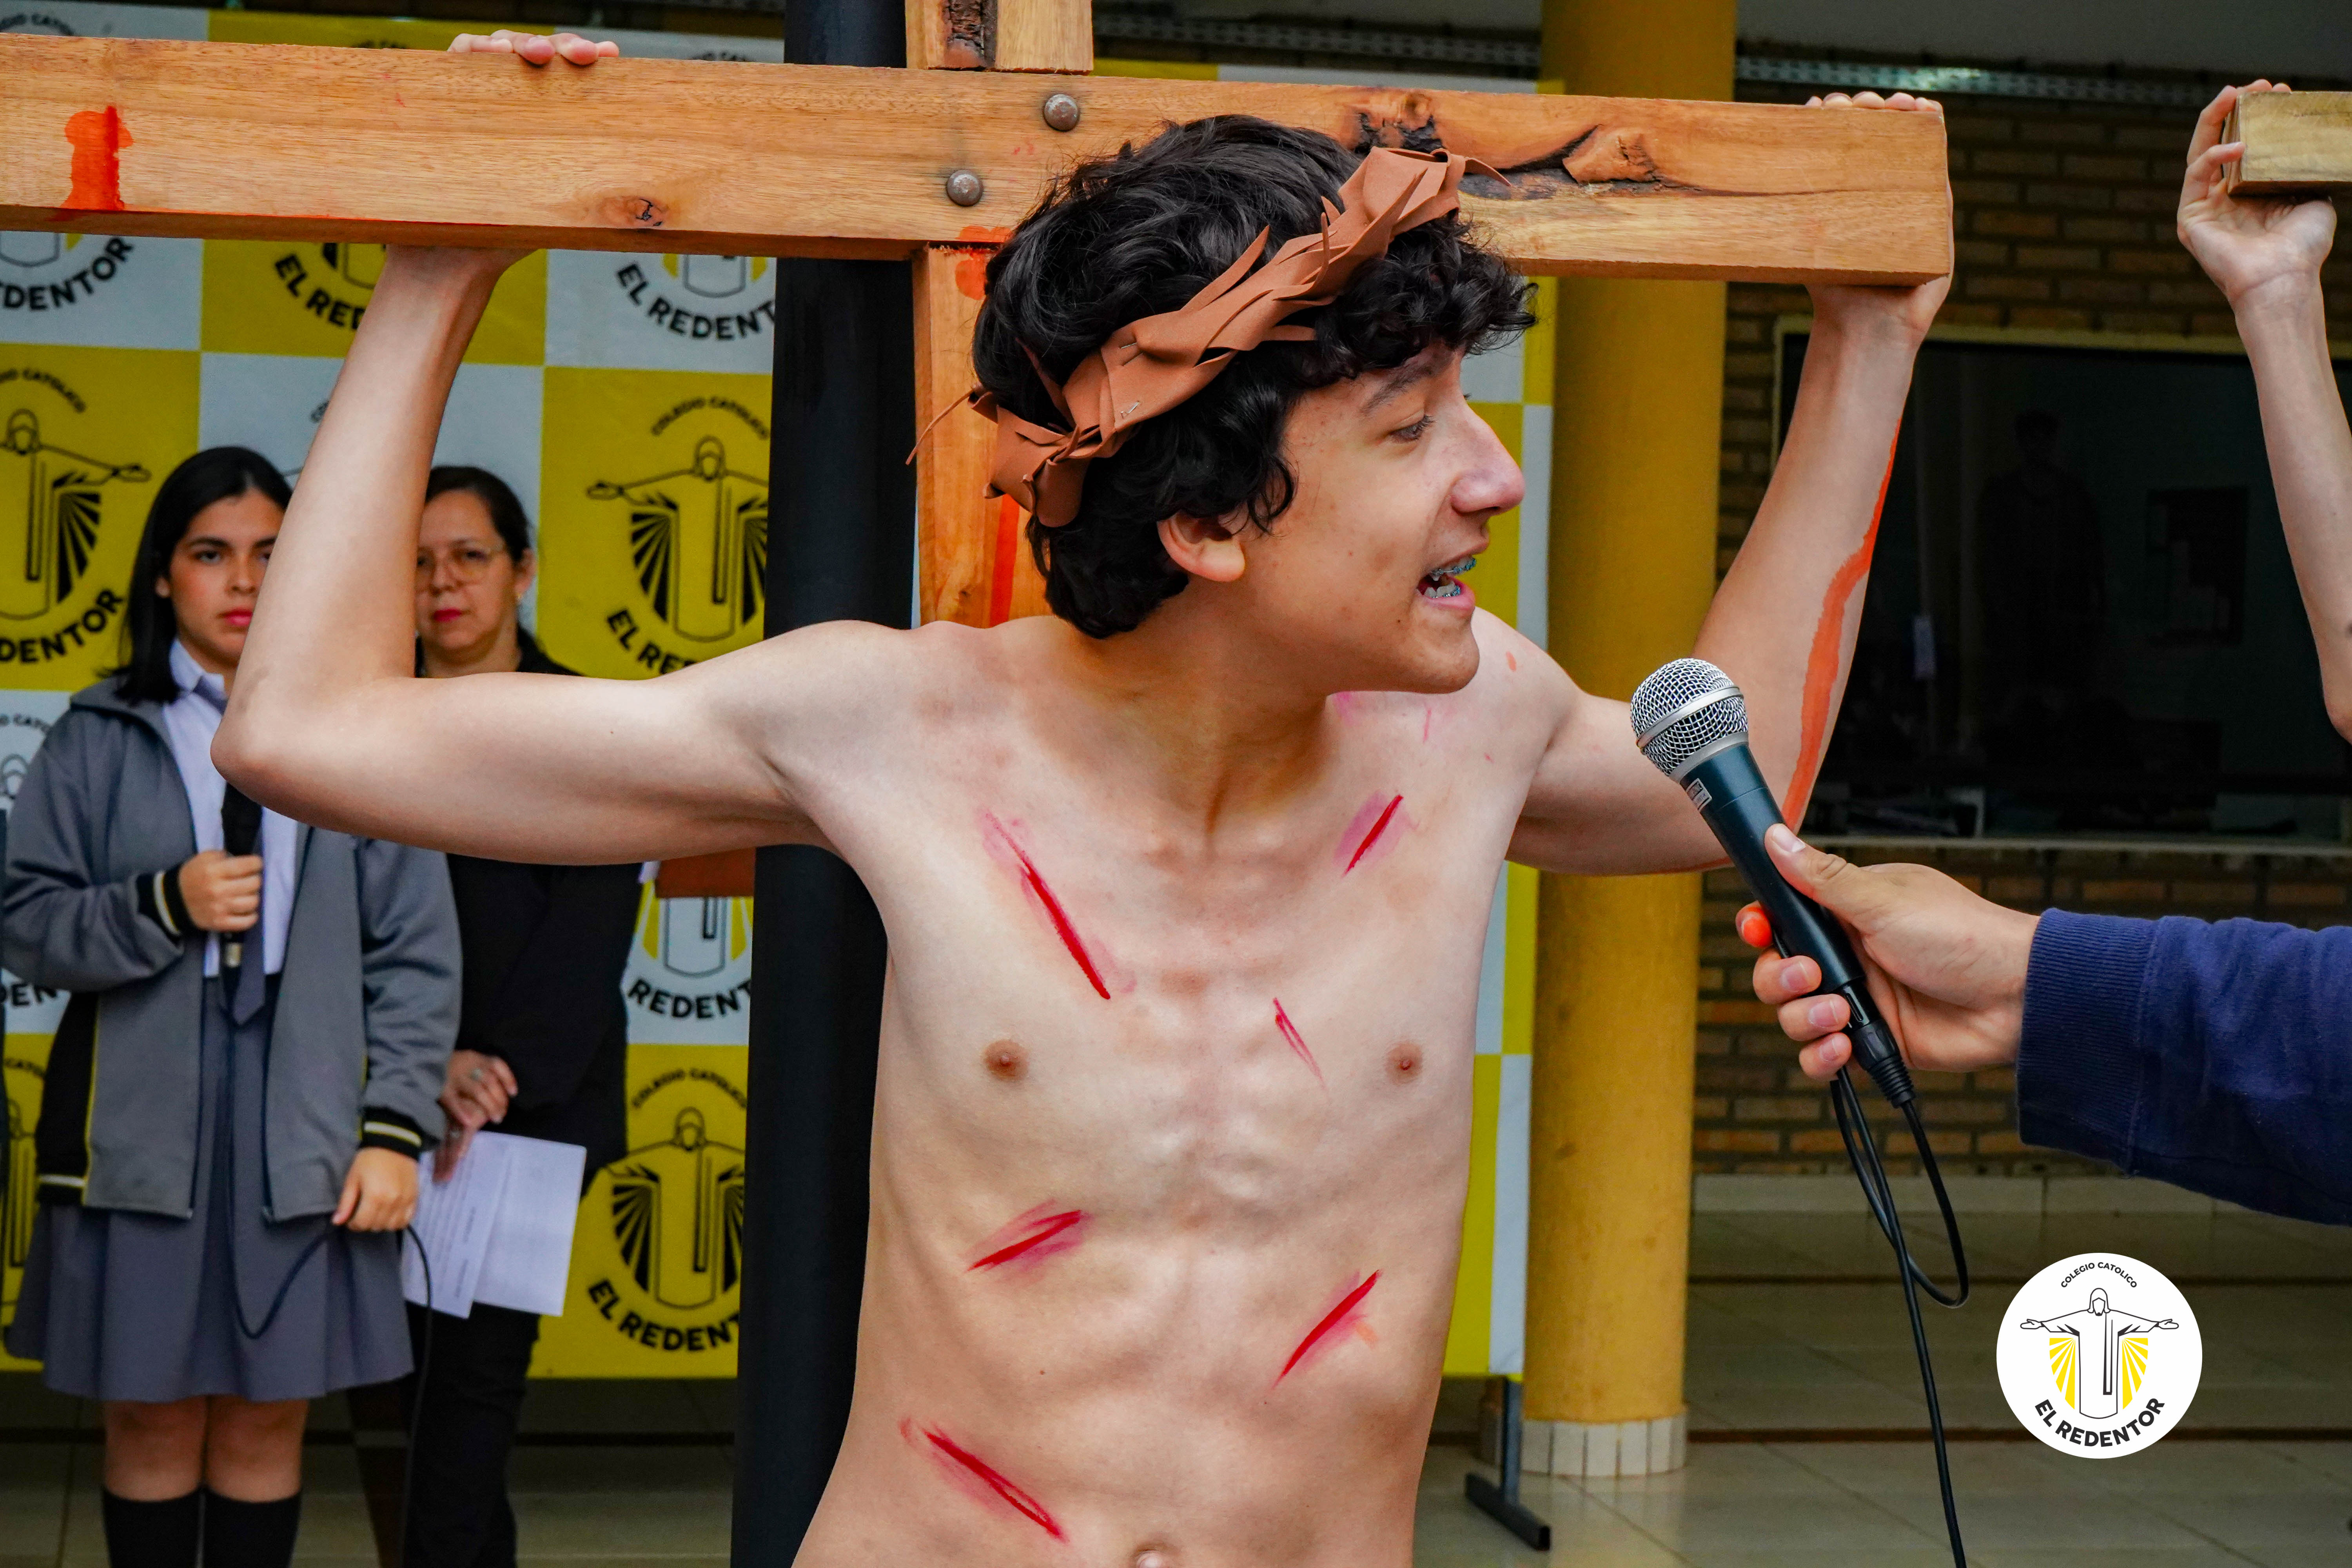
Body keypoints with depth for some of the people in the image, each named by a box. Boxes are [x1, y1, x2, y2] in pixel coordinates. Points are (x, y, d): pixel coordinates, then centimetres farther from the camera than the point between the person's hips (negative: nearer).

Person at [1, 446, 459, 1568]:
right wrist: (163, 906, -15)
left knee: (267, 1422, 6)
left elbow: (416, 953, 3)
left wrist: (397, 1129, -4)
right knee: (152, 1417, 6)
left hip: (301, 1133, 1)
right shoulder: (100, 737, 5)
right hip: (140, 1129, 0)